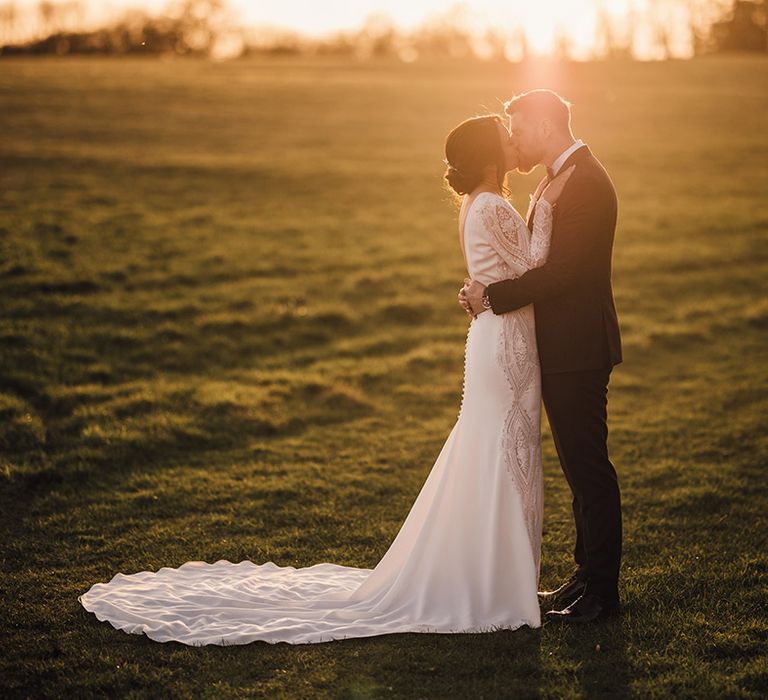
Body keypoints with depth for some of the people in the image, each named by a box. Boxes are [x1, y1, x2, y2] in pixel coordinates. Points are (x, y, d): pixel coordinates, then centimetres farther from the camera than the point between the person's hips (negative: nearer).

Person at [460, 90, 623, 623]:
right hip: (564, 349, 10)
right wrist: (490, 293, 1)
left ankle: (602, 592, 7)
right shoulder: (568, 176, 15)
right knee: (580, 468, 17)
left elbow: (562, 271, -25)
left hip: (578, 353, -10)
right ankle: (588, 574, 27)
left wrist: (492, 295, -17)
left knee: (589, 468, -2)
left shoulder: (585, 182, -18)